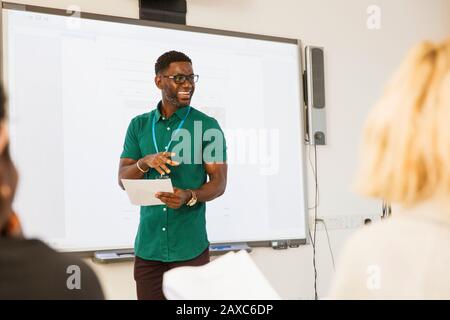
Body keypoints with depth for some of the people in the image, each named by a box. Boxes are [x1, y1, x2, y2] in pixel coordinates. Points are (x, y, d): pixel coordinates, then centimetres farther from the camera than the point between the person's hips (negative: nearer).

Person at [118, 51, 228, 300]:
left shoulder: (208, 126, 0)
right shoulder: (139, 125, 8)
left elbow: (219, 182, -4)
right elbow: (123, 180, 5)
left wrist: (190, 196, -24)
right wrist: (144, 163, -17)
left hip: (190, 246, -2)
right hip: (147, 245, 3)